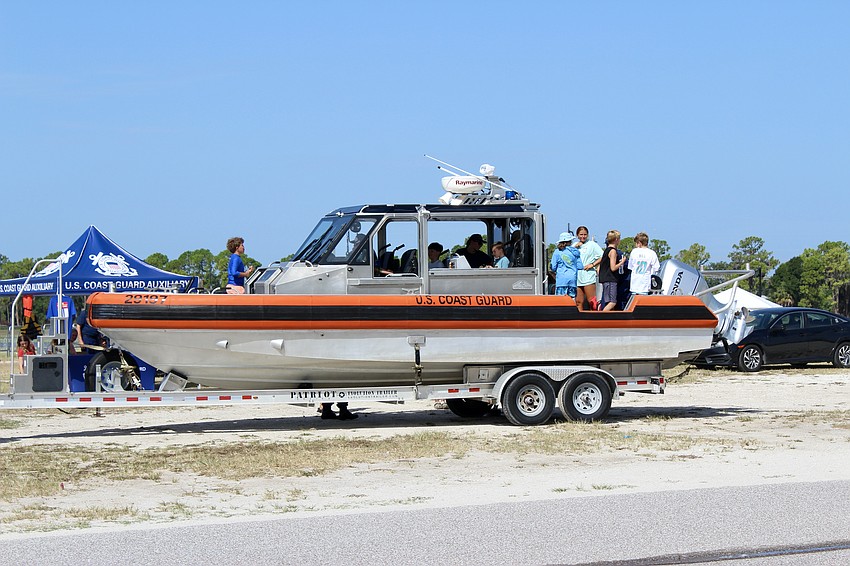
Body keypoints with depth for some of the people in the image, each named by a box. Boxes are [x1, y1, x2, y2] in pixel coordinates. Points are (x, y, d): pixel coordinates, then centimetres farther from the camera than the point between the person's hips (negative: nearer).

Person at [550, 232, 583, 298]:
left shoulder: (557, 252, 0)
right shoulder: (575, 251, 6)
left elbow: (553, 267, 1)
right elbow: (580, 266, 5)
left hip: (561, 279, -3)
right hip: (573, 278, 3)